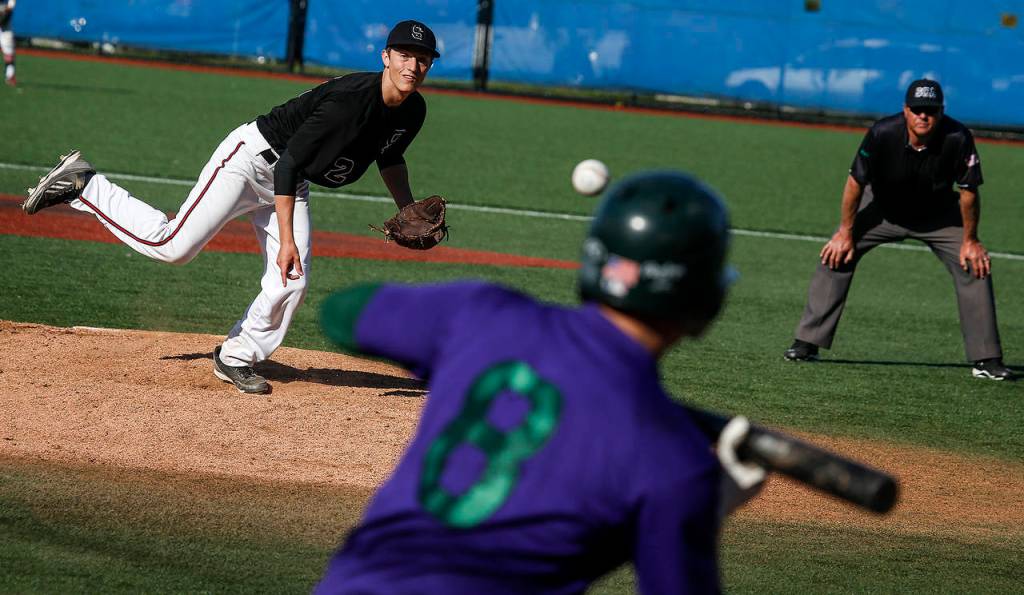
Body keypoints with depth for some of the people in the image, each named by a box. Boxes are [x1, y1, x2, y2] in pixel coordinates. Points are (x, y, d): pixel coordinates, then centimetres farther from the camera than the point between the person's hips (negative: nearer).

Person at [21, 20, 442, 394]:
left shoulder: (413, 111, -3)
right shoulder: (348, 100, -30)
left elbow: (390, 157, 21)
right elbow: (289, 161, -28)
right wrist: (287, 239, -30)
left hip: (292, 185, 8)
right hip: (252, 159, -8)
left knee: (290, 285, -5)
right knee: (173, 244, -16)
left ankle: (235, 359, 14)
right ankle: (83, 186, 0)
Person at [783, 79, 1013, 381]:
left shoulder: (957, 138, -31)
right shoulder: (883, 133, -32)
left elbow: (969, 191, -18)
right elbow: (856, 182, -18)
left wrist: (970, 240, -12)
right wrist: (845, 232, -13)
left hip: (939, 216, 0)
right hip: (883, 210, 0)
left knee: (976, 266, -11)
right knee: (836, 255, -13)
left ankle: (986, 360, -3)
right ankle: (806, 344, -4)